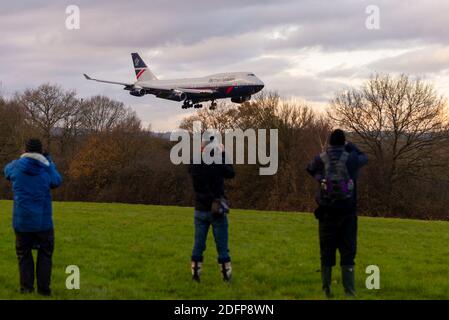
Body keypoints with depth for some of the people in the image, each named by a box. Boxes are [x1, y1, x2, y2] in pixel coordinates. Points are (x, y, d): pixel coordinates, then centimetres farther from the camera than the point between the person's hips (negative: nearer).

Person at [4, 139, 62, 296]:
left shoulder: (17, 166, -4)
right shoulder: (47, 169, -6)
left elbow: (7, 170, 19)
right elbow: (57, 181, 12)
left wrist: (23, 159, 27)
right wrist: (50, 162, 19)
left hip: (22, 221, 1)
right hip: (43, 221, -1)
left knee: (24, 254, 13)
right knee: (45, 254, 12)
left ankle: (26, 287, 7)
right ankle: (43, 288, 7)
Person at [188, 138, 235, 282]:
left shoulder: (194, 166, -10)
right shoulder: (218, 165, -15)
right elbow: (231, 173, 4)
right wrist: (223, 154, 10)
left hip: (200, 211, 2)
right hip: (217, 211, -2)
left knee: (198, 245, 10)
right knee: (222, 246, 5)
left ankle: (195, 274, 10)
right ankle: (226, 276, 8)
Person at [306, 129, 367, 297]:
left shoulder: (321, 159, -1)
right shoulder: (351, 158, -4)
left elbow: (310, 169, 20)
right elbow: (364, 157, 19)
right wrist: (349, 145, 25)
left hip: (327, 211, 1)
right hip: (347, 212, -1)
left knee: (327, 251, 8)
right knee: (347, 251, 1)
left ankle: (326, 289, 9)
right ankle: (349, 290, -6)